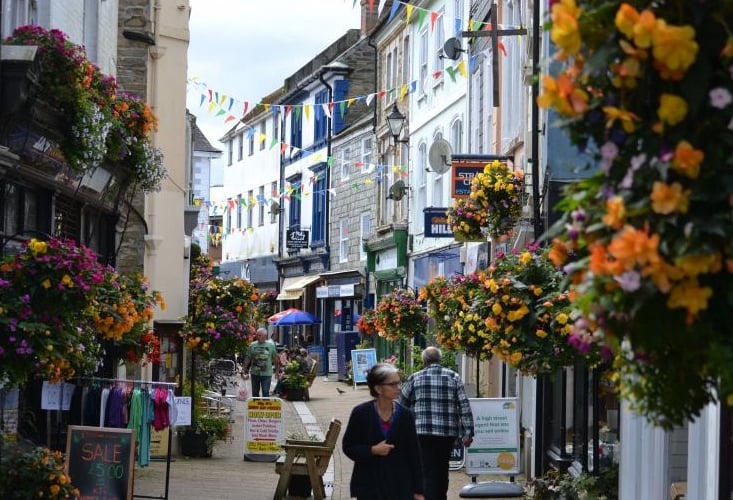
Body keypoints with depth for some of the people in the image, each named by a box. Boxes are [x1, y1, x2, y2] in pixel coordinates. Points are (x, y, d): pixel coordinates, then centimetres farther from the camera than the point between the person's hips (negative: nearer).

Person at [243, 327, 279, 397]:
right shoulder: (252, 345, 2)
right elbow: (248, 358, 7)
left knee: (265, 392, -7)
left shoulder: (271, 345, 0)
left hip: (266, 373, -2)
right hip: (255, 373, 2)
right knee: (255, 393, 10)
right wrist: (246, 368, 4)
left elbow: (275, 358, 8)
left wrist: (276, 367, 7)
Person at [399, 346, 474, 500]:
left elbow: (401, 405, 9)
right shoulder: (453, 377, 5)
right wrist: (468, 433, 0)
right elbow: (465, 406, -1)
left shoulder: (414, 378, 4)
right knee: (442, 471, 19)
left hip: (422, 434, -2)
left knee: (427, 474, -3)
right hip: (448, 434, 2)